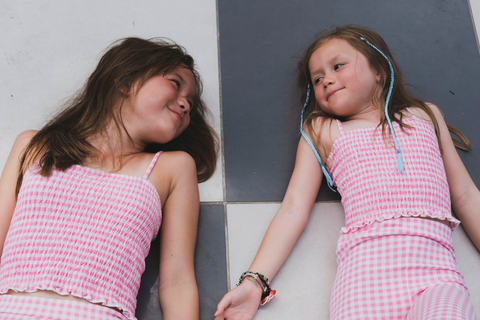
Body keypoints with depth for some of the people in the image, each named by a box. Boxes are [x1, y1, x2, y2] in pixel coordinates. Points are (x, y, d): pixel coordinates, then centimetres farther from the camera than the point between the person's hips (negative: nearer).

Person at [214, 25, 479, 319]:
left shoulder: (425, 115, 25)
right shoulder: (321, 132, 20)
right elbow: (294, 208, 10)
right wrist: (254, 281, -2)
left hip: (434, 265, 1)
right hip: (366, 268, 0)